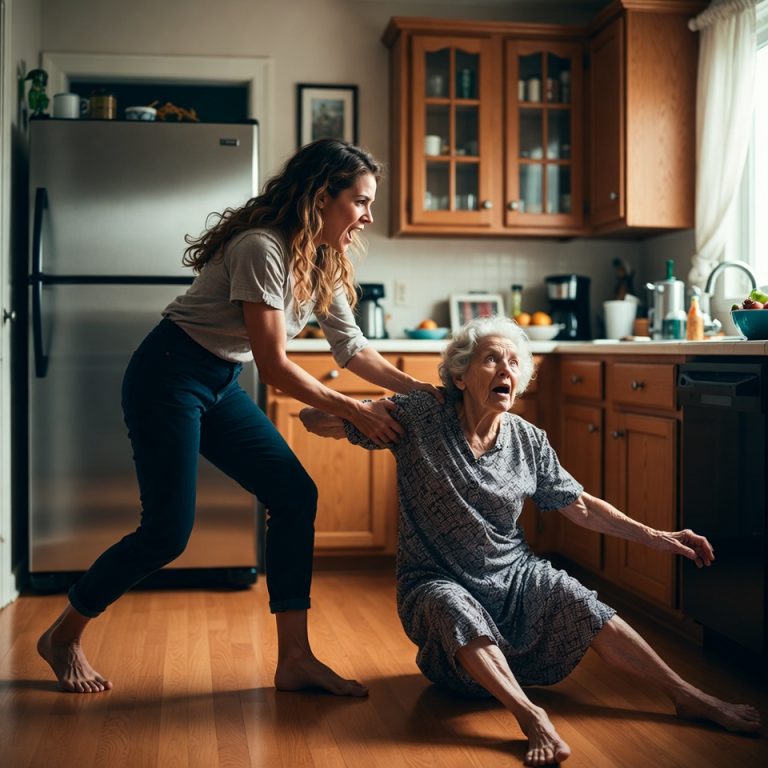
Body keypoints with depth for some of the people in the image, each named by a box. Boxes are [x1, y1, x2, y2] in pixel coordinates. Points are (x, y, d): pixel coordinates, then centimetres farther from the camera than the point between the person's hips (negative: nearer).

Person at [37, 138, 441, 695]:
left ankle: (295, 659, 2)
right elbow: (273, 365, -24)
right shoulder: (262, 248, -24)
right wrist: (353, 410, -19)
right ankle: (63, 637, 17)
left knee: (296, 496, -3)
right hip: (168, 376, -9)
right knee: (168, 530, -8)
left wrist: (417, 389, -1)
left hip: (220, 386, 9)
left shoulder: (324, 262, 4)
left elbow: (350, 346, 9)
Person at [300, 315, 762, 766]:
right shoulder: (418, 419, -12)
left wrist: (655, 537, 4)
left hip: (513, 575, 3)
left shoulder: (529, 442, -1)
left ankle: (687, 695, -19)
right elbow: (314, 418, -9)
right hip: (438, 582, -3)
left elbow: (583, 508, 9)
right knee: (455, 608, -37)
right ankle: (530, 716, -46)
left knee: (575, 598, -23)